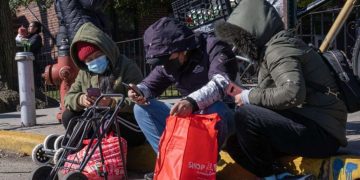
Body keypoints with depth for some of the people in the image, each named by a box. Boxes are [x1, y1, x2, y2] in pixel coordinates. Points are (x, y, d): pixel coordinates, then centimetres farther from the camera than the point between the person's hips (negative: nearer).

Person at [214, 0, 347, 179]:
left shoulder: (277, 48, -14)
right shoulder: (276, 45, 17)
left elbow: (292, 92, -29)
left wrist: (250, 97, -16)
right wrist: (245, 94, 7)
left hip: (322, 133, -10)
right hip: (308, 126, 10)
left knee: (244, 115, -26)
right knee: (234, 139, 5)